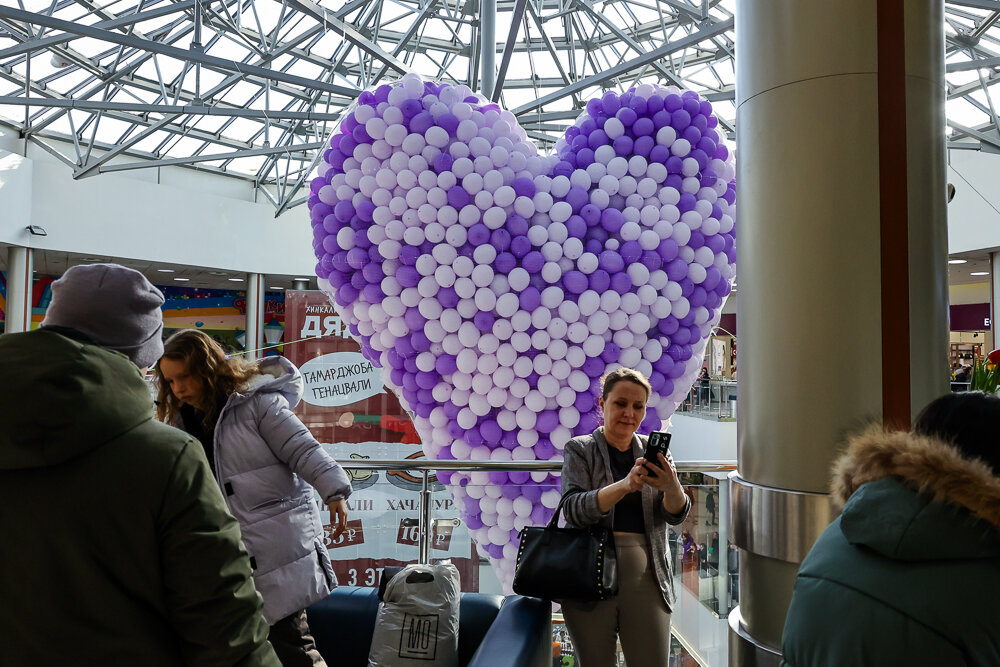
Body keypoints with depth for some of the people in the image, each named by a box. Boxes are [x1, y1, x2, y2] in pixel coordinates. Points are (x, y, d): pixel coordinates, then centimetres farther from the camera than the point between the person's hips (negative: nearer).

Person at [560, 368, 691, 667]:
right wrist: (626, 485, -30)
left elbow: (675, 515, -1)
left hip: (646, 575, 2)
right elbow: (573, 510, -15)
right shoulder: (579, 450, 1)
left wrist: (672, 488, -25)